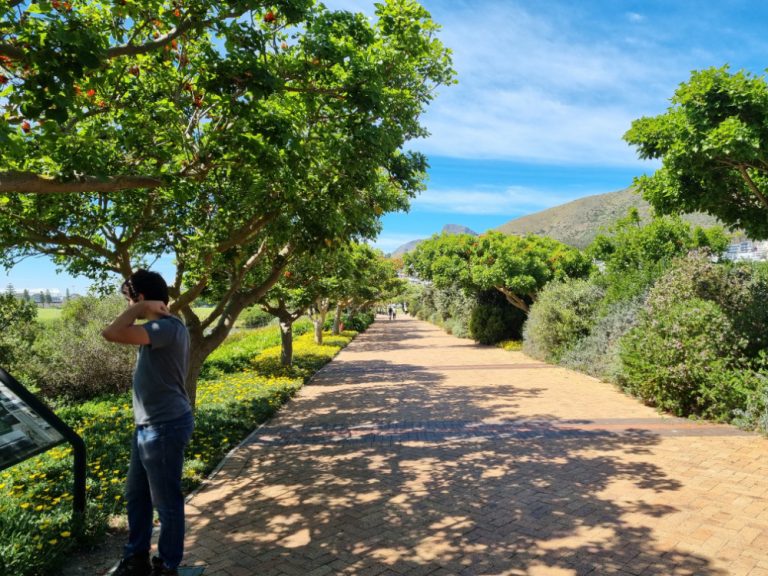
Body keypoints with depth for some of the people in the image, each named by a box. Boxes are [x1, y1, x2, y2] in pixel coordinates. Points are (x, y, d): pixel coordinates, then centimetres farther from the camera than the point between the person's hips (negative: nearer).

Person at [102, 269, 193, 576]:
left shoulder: (167, 327, -23)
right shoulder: (160, 327, 10)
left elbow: (111, 333, -31)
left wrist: (140, 309, -21)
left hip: (165, 428, -10)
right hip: (148, 426, 10)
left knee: (166, 501, 7)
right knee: (135, 494, 22)